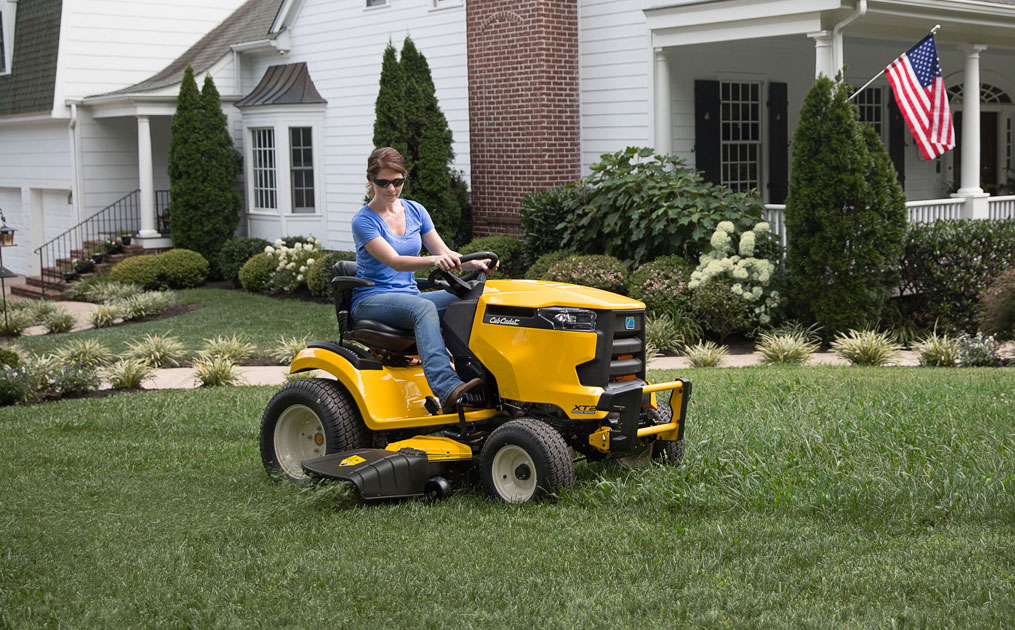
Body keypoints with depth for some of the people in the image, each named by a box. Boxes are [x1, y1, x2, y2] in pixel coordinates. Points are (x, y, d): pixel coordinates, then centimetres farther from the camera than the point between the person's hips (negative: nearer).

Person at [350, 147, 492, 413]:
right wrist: (433, 260, -41)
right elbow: (394, 261, -23)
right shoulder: (363, 221, -9)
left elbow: (443, 252, 6)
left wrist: (474, 263, -15)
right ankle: (447, 389, -55)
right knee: (424, 308, -38)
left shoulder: (415, 211, 10)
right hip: (371, 299, -6)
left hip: (408, 295, 6)